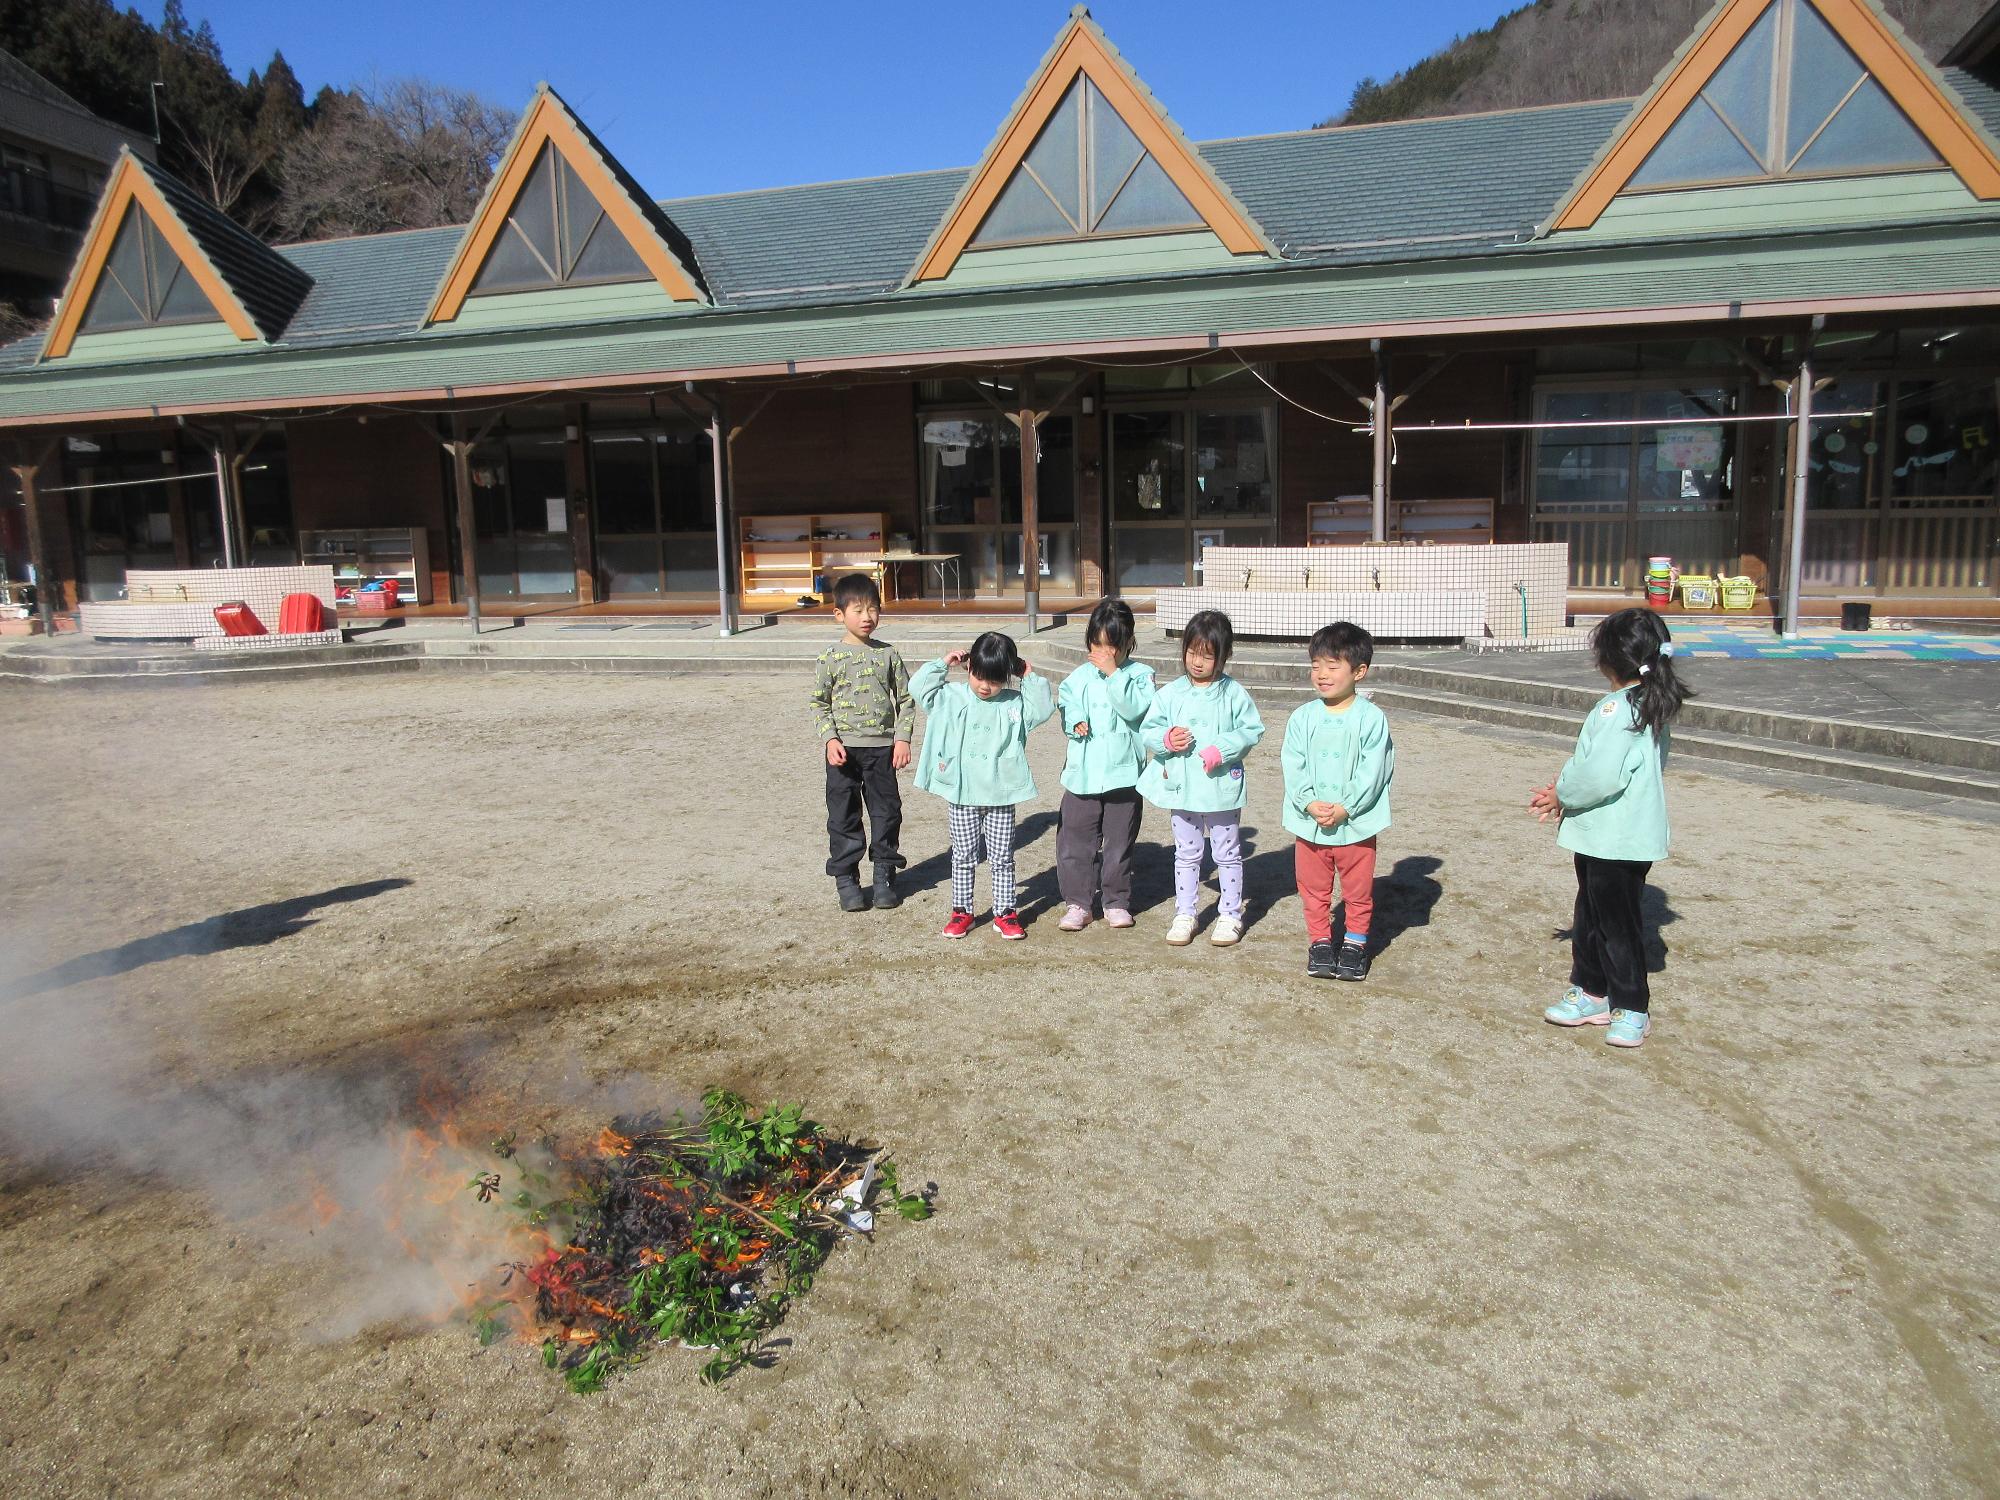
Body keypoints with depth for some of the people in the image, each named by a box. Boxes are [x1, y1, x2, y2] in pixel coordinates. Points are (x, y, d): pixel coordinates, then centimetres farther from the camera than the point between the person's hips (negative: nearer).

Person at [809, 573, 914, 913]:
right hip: (844, 749, -2)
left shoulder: (888, 654, 3)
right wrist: (831, 739, -11)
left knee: (887, 812, 7)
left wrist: (902, 738, -3)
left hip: (882, 748, 2)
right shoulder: (831, 657, -2)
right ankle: (846, 879, 15)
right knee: (844, 816, 4)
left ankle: (884, 875, 20)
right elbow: (819, 703, 1)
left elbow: (906, 699, 7)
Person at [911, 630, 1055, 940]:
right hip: (962, 795, 0)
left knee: (1002, 857, 8)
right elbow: (919, 687, -4)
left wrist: (1031, 678, -7)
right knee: (964, 856, 10)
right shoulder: (951, 697, -1)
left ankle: (1005, 912, 17)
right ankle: (961, 911, 21)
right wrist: (943, 664, -6)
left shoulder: (1015, 703, 0)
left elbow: (1044, 708, -5)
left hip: (1001, 796, 0)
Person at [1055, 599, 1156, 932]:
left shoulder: (1139, 674, -1)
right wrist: (1075, 720, -16)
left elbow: (1135, 708, -15)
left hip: (1123, 771, -2)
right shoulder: (1079, 677, 6)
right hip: (1082, 774, 2)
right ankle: (1078, 902, 14)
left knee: (1119, 841, 9)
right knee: (1076, 840, 3)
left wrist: (1113, 674, -19)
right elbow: (1066, 704, 5)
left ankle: (1117, 901, 23)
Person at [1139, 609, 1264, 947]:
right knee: (1186, 854, 14)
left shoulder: (1233, 693, -7)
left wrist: (1222, 749, -19)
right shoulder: (1171, 693, -1)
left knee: (1227, 854, 11)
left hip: (1222, 789, -2)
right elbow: (1148, 729, 1)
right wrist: (1166, 739, -19)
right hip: (1182, 788, 2)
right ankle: (1184, 914, 25)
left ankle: (1230, 914, 25)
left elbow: (1251, 730, -6)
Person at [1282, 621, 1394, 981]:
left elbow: (1373, 771, -12)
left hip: (1356, 823, -2)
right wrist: (1310, 803, -17)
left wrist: (1344, 808, -19)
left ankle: (1355, 942, 29)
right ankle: (1319, 942, 29)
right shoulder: (1302, 718, -2)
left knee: (1358, 889, 12)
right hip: (1310, 822, 2)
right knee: (1314, 888, 14)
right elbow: (1293, 767, -4)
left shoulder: (1372, 719, -9)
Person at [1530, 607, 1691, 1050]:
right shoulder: (1654, 706, 9)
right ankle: (1592, 991, 31)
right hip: (1606, 835, 10)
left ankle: (1632, 1008, 16)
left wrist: (1562, 795, -12)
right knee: (1592, 914, 19)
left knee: (1618, 921, 3)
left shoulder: (1617, 708, -23)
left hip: (1617, 840, -10)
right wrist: (1564, 789, 7)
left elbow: (1600, 774, -29)